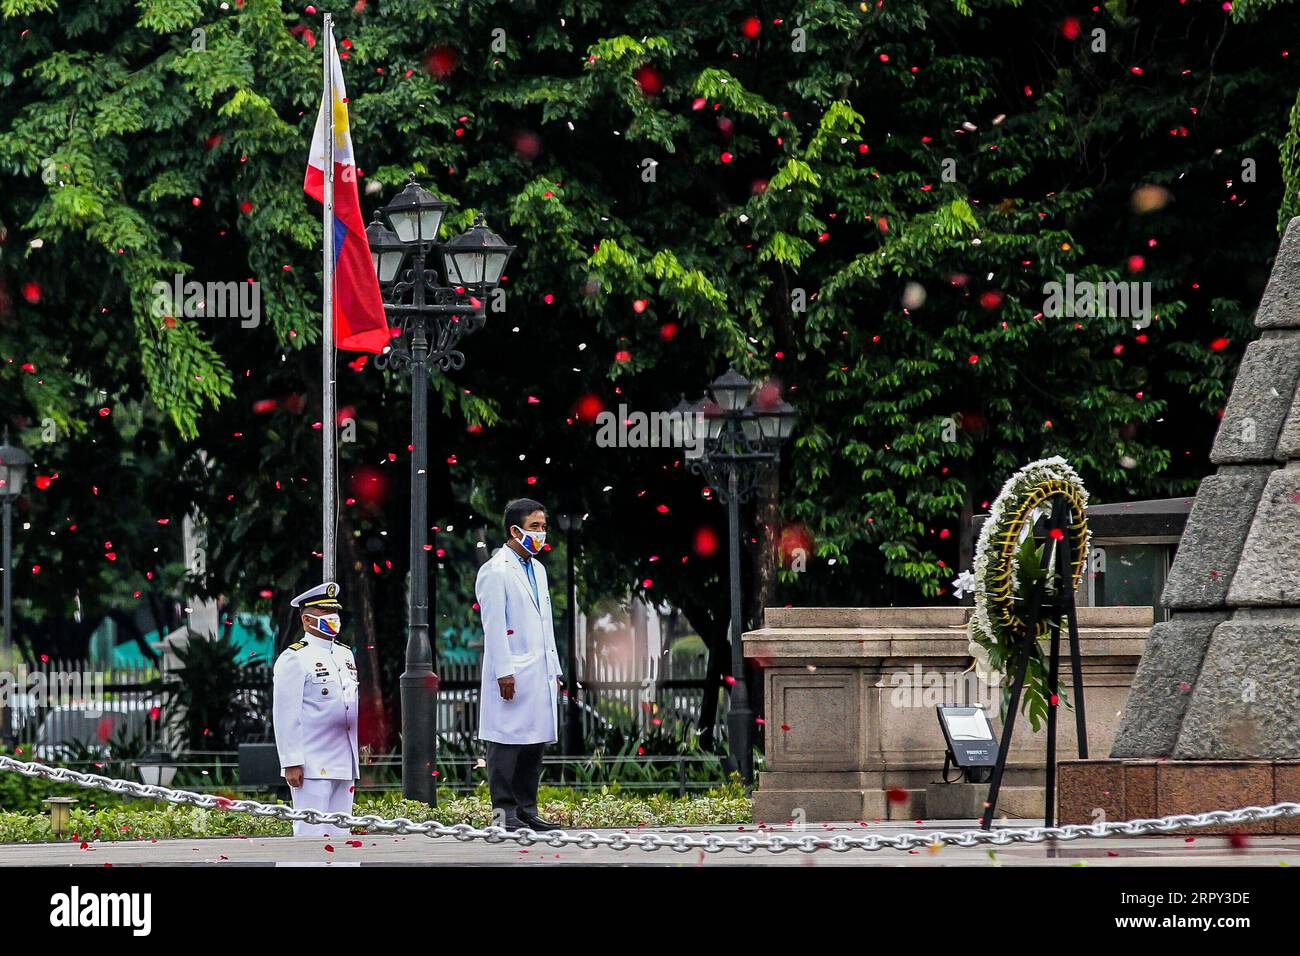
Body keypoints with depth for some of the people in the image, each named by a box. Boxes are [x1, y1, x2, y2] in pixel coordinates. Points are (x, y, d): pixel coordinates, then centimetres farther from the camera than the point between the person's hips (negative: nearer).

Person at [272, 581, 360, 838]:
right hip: (312, 766, -8)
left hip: (345, 764, 8)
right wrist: (291, 763, -16)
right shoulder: (294, 659, -7)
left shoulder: (346, 655, 17)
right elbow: (286, 715, -11)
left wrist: (358, 756, 19)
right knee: (312, 832, -10)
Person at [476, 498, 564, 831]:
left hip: (540, 675, 8)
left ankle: (527, 810, 13)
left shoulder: (537, 569, 19)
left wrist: (554, 669, 18)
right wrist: (504, 672, -18)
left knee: (535, 744, 8)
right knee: (507, 742, -6)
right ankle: (504, 813, -5)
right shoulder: (495, 571, -8)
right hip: (512, 675, -8)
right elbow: (494, 626, -13)